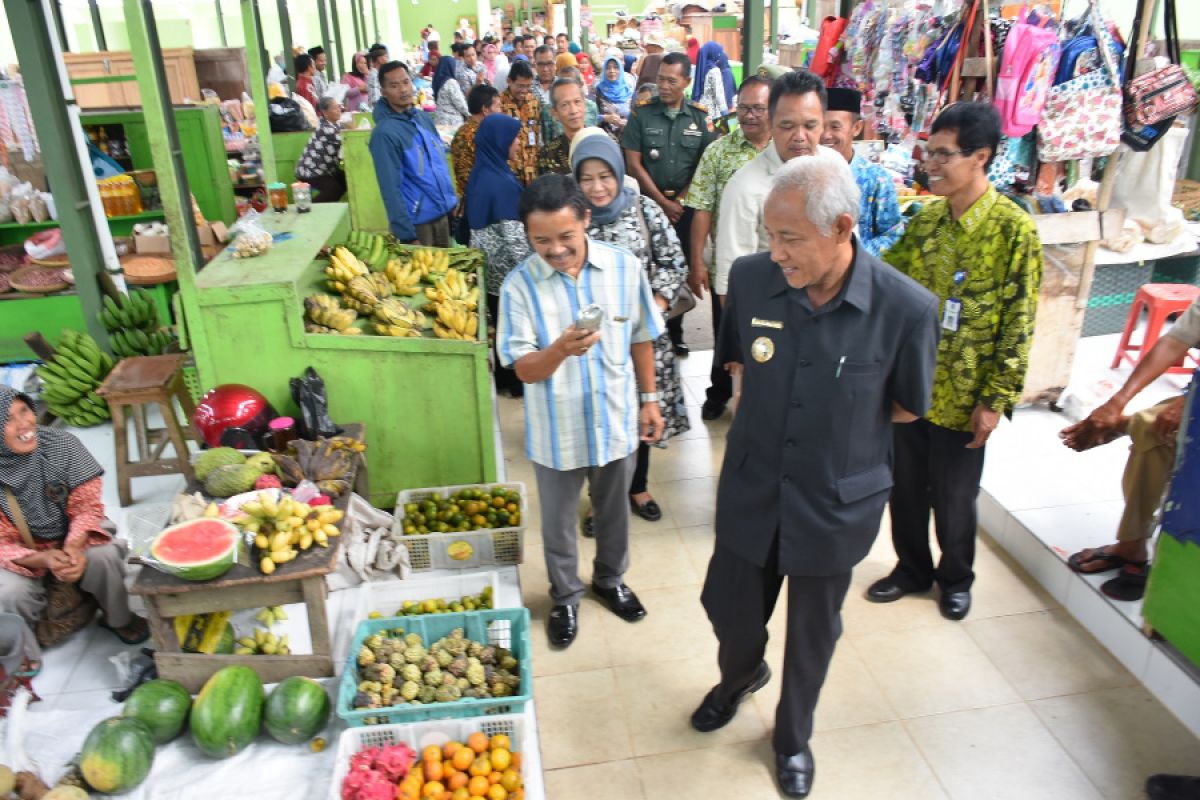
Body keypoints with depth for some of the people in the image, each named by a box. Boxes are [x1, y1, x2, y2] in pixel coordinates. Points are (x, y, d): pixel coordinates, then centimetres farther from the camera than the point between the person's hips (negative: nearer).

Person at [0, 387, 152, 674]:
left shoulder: (61, 444, -20)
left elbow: (87, 506, -13)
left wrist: (73, 547, -32)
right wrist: (44, 559, -36)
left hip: (71, 540, 1)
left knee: (105, 557, -27)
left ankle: (118, 619, 5)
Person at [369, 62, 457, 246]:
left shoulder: (424, 117, 4)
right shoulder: (385, 133, -17)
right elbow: (391, 189, -18)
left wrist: (451, 200, 13)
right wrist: (407, 234, -20)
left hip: (443, 212, 7)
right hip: (417, 221, -7)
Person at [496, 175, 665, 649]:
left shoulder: (625, 268, -11)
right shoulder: (519, 286, -17)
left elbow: (641, 339, 2)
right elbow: (525, 370, -17)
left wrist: (649, 399, 7)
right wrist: (561, 348, -37)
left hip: (617, 422, 2)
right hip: (557, 431, -1)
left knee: (613, 512, 23)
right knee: (558, 522, 18)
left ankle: (610, 579, 51)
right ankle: (565, 598, 43)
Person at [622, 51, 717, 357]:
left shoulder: (700, 118, 4)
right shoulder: (641, 114, 1)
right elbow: (633, 163, -3)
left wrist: (680, 200, -7)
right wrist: (663, 202, -8)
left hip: (686, 205, 1)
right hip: (650, 203, -1)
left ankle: (675, 332, 18)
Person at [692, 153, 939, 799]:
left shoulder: (906, 308, -23)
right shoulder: (751, 278, -15)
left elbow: (908, 407, -5)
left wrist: (842, 420, -2)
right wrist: (784, 409, -2)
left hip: (836, 502, -2)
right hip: (751, 490, 2)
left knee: (812, 632, 20)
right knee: (729, 606, 20)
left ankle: (792, 735, 49)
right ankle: (741, 674, 57)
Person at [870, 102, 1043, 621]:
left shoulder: (1014, 229, -14)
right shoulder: (925, 220, 2)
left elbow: (1018, 325, -13)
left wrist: (996, 400, -13)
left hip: (962, 396, -4)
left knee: (953, 498, 12)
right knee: (905, 487, 17)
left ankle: (956, 579, 38)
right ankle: (911, 569, 39)